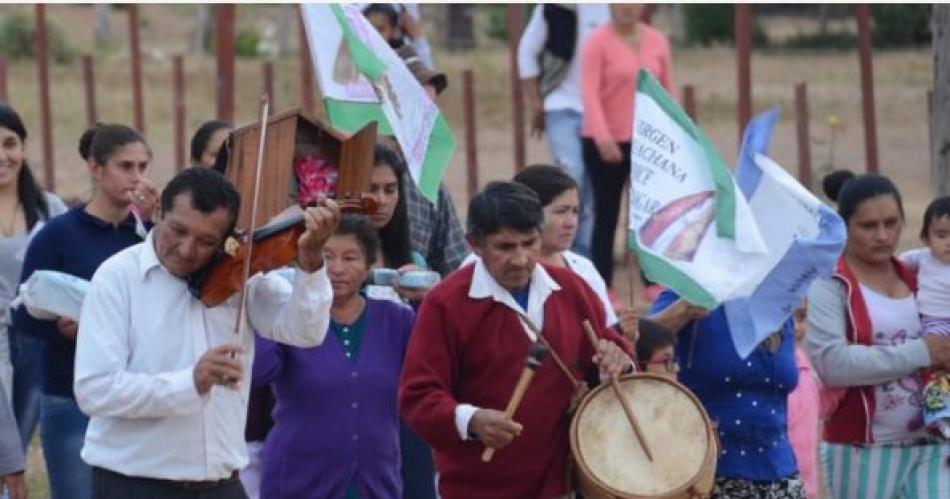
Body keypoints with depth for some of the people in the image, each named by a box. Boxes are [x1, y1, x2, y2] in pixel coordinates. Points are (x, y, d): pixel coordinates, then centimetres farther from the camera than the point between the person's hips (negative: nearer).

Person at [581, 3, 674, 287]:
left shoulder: (658, 42, 6)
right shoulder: (598, 42, -7)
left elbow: (668, 91, 12)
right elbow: (589, 92, -15)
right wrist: (602, 137, -26)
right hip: (607, 144, -4)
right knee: (606, 215, 2)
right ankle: (603, 290, 6)